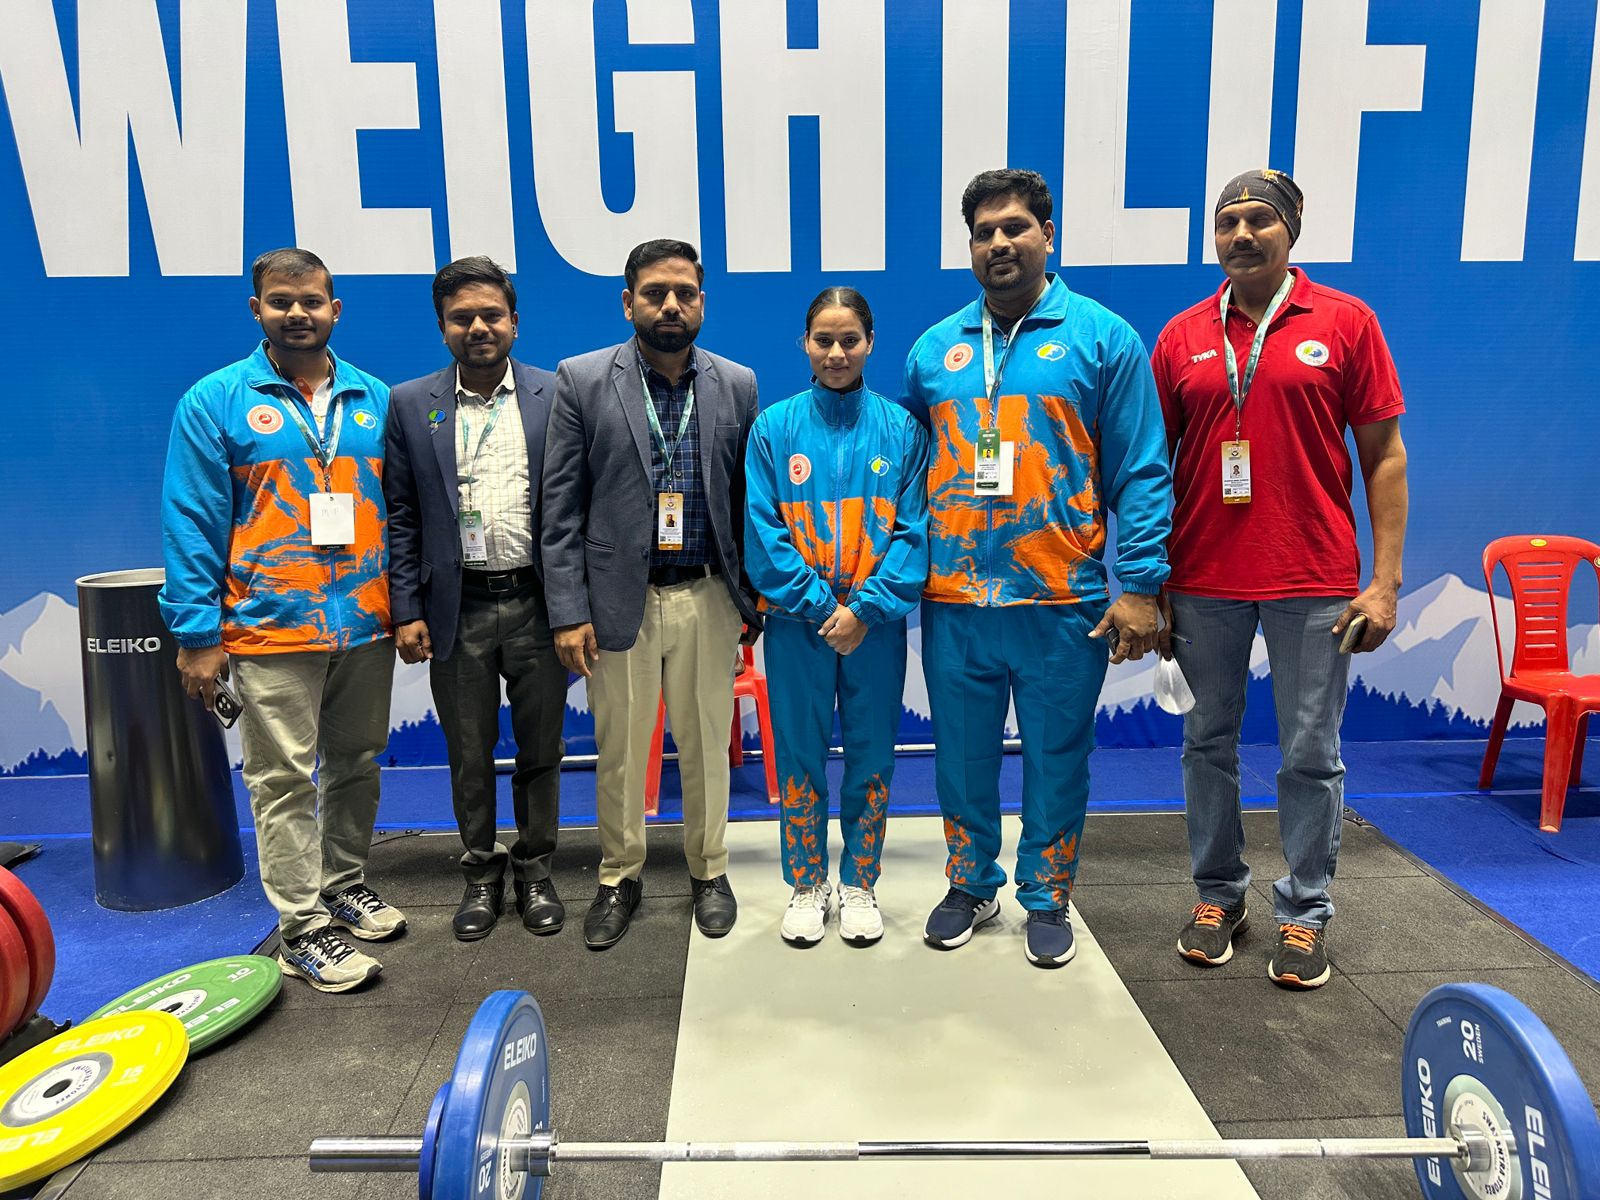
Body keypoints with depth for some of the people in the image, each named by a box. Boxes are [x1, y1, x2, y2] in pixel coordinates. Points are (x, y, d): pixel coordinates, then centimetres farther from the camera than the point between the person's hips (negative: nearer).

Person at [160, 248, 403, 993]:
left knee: (356, 765, 15)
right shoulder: (215, 402, -2)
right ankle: (303, 929, 13)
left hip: (367, 625, 4)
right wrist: (198, 633, -9)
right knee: (285, 781, 3)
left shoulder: (375, 400, 7)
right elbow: (191, 524, -4)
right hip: (272, 631, -4)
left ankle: (344, 883, 34)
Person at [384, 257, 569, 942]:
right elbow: (401, 515, 4)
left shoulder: (556, 397, 0)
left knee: (540, 749, 11)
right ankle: (481, 873, 31)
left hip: (536, 602, 0)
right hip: (457, 608, 1)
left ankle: (533, 871, 29)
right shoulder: (411, 405, 4)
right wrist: (406, 610, -2)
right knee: (469, 754, 12)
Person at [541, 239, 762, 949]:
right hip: (619, 599, -1)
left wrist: (754, 599, 6)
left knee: (706, 744, 12)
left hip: (708, 598, 1)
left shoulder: (736, 385, 4)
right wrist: (568, 611, -8)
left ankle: (708, 870, 33)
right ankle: (619, 876, 31)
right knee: (619, 750, 10)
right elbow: (560, 507, -3)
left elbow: (747, 499, 8)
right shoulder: (582, 380, -2)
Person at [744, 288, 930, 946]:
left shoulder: (901, 428, 1)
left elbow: (913, 529, -3)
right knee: (800, 754, 9)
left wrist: (866, 607, -14)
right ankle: (807, 884, 26)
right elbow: (762, 529, -4)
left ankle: (859, 883, 27)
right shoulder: (774, 427, 0)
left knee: (871, 755, 9)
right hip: (797, 621, 0)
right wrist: (817, 603, -12)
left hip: (876, 621, 1)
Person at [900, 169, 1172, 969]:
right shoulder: (935, 349, 9)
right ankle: (970, 886, 34)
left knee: (1056, 761, 10)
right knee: (962, 757, 14)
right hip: (953, 602, 3)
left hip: (1062, 602, -3)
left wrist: (1140, 586, -10)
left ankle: (1047, 900, 30)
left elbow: (1141, 474, -4)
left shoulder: (1102, 338, -1)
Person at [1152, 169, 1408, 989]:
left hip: (1313, 582, -2)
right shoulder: (1182, 337, 5)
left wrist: (1384, 582, -6)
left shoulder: (1344, 322, 1)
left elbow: (1384, 455, 1)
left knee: (1311, 754, 5)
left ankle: (1305, 913, 21)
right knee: (1209, 743, 11)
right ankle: (1218, 894, 27)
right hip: (1203, 582, 2)